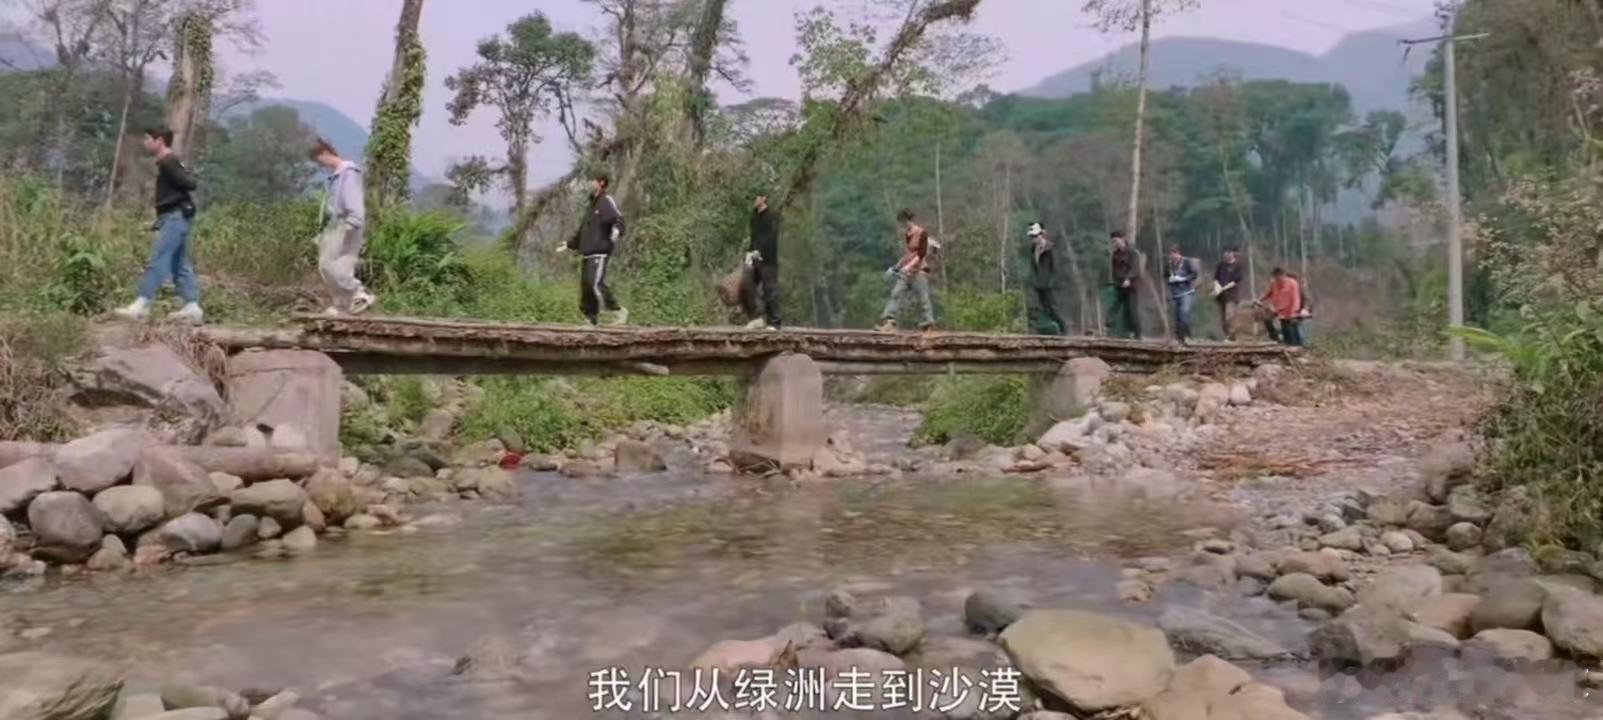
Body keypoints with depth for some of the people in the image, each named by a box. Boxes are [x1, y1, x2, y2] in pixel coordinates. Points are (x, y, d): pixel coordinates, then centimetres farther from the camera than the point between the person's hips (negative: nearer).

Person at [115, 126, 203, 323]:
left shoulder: (168, 162, -12)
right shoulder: (168, 162, 18)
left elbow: (191, 183, -21)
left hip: (176, 217, -10)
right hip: (175, 217, 10)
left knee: (157, 261, -11)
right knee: (180, 264, 9)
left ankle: (140, 306, -12)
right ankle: (192, 308, 8)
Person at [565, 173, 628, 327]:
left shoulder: (607, 202, -3)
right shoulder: (593, 204, 24)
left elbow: (618, 220, -19)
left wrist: (616, 230, -40)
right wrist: (570, 244, 36)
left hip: (600, 252, -9)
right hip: (588, 253, 9)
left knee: (596, 284, -20)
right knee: (585, 286, 4)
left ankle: (619, 312, -11)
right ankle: (592, 321, 8)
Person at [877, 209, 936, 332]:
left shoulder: (921, 233, -10)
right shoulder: (905, 235, 12)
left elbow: (921, 254, -17)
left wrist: (908, 267, -26)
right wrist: (896, 267, 14)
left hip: (919, 271, -7)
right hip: (906, 272, 7)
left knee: (923, 298, -10)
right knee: (896, 293, -2)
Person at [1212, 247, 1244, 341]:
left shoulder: (1237, 265, -2)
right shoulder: (1221, 264, 11)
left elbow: (1236, 281, -8)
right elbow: (1215, 277, 10)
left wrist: (1223, 288, -13)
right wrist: (1217, 286, -10)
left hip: (1232, 295, -5)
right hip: (1221, 294, 5)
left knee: (1230, 316, -18)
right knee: (1222, 318, 5)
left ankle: (1231, 336, -16)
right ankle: (1227, 335, 14)